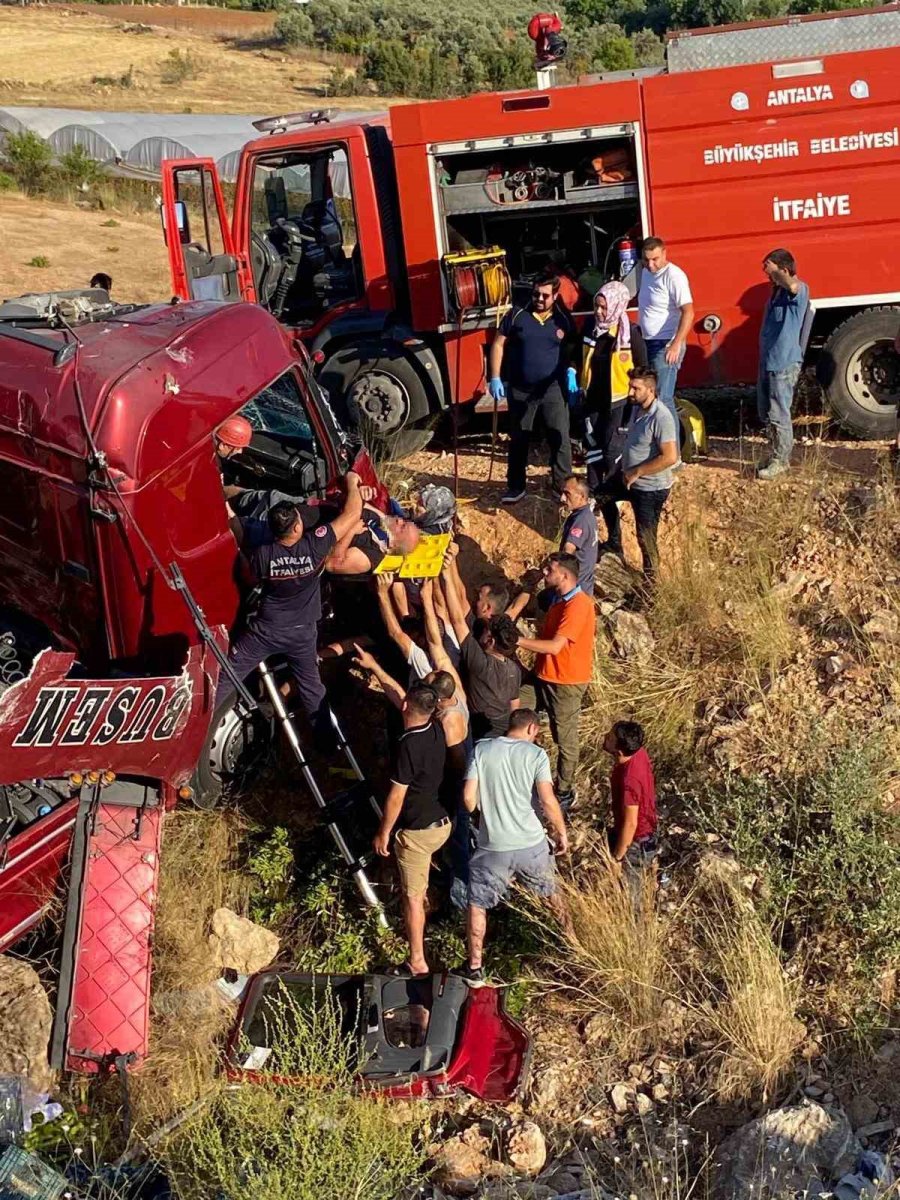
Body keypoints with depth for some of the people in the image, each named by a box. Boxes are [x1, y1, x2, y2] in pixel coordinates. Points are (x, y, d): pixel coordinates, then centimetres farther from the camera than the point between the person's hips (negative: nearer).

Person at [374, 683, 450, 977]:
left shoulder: (408, 746, -28)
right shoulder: (436, 731, -5)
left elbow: (396, 797, -22)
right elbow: (400, 696, 13)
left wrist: (383, 833, -9)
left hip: (417, 831, -8)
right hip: (442, 823, 8)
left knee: (413, 896, 4)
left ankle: (417, 963, 11)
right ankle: (420, 914, 55)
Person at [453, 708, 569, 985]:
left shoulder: (481, 750, -3)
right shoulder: (536, 754, -7)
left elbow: (468, 797, -7)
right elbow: (548, 801, -14)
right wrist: (562, 832, 1)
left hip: (493, 846, 0)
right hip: (531, 843, 0)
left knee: (477, 905, 15)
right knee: (553, 895, 25)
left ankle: (474, 969, 19)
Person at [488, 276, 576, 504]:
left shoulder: (563, 320, 0)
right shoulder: (517, 316, -4)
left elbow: (571, 350, 10)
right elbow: (498, 345, 0)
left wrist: (570, 370, -9)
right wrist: (495, 378, -6)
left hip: (552, 389, 0)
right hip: (520, 390, 0)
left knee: (560, 438, -2)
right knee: (518, 440, 11)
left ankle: (564, 487, 9)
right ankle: (516, 487, 24)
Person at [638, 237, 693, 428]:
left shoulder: (674, 276, -15)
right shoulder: (646, 272, 11)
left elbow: (688, 312, -24)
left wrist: (676, 345, -33)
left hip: (666, 346, -9)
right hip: (647, 344, 9)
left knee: (663, 400, -11)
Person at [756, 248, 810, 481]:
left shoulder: (800, 290, -14)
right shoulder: (777, 292, 13)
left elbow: (792, 285, -40)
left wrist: (775, 270, -26)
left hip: (784, 364, -9)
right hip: (767, 361, 9)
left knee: (778, 415, -3)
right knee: (766, 414, 15)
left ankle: (781, 461, 8)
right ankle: (775, 456, 27)